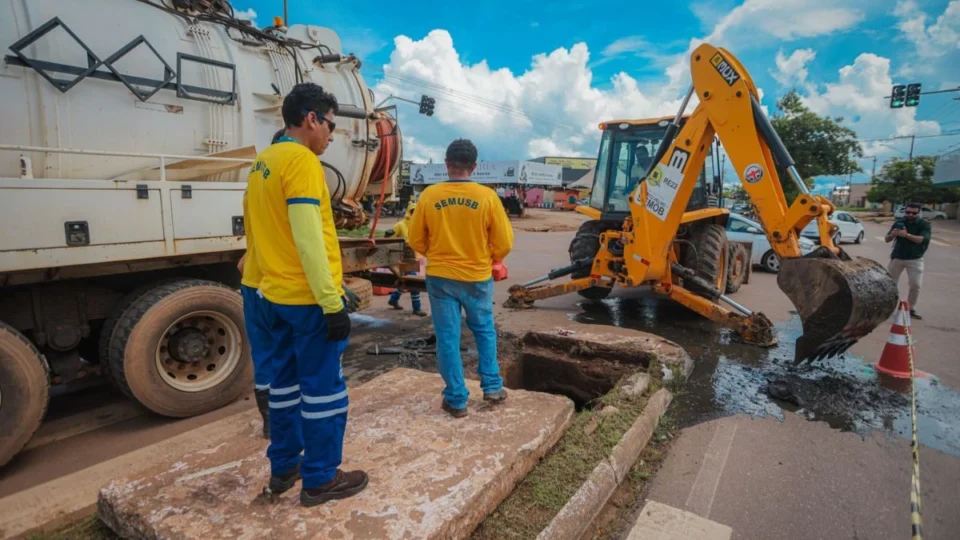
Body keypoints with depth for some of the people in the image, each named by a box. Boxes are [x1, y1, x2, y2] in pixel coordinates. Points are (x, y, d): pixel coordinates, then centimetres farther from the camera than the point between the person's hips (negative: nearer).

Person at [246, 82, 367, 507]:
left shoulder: (261, 164, 14)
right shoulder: (301, 161, -14)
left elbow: (268, 231, 17)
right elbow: (309, 240, -22)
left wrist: (272, 281, 23)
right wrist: (332, 303, -21)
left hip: (274, 294, 9)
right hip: (308, 297, -9)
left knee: (285, 380, 17)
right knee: (323, 386, 2)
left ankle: (283, 467, 30)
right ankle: (320, 480, 14)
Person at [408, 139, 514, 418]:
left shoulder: (429, 195, -7)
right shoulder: (487, 196, -10)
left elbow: (416, 240, 1)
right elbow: (504, 243, -5)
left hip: (440, 277, 0)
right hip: (477, 277, 0)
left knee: (448, 338, 9)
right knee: (484, 331, 22)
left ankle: (456, 399, 17)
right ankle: (492, 386, 22)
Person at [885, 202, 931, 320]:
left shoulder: (924, 224, -8)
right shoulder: (899, 222, -2)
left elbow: (924, 239, -25)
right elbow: (887, 239, -2)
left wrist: (906, 235, -38)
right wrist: (892, 234, -24)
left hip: (915, 259, -2)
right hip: (897, 257, 2)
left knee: (916, 285, -7)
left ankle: (911, 309, 6)